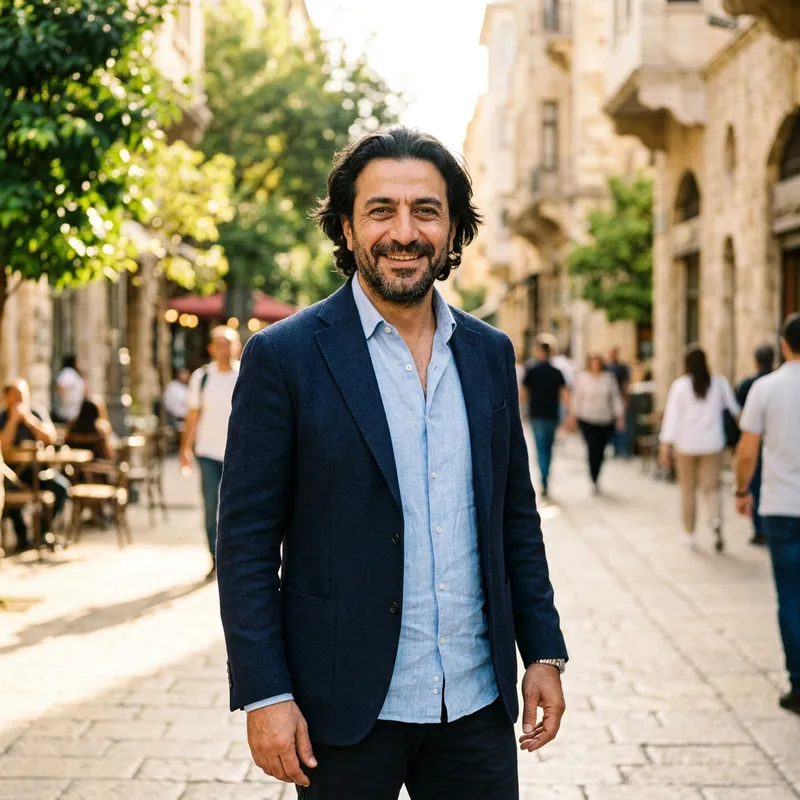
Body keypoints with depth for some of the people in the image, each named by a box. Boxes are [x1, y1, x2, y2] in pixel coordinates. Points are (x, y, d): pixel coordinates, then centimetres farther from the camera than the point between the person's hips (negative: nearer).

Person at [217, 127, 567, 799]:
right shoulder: (284, 357, -7)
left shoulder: (490, 354, 7)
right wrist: (263, 695, -12)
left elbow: (517, 518, 13)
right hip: (346, 707, -4)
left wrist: (545, 652, 8)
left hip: (477, 702, 4)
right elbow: (246, 540, -7)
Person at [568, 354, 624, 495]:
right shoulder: (582, 377, 1)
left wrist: (619, 415, 3)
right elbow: (577, 397, 3)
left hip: (606, 420, 2)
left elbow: (616, 397, 8)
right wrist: (574, 415, -1)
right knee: (593, 449, -12)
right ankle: (594, 482, -8)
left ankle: (596, 478, 23)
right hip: (587, 420, -2)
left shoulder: (608, 378, 5)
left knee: (601, 450, 5)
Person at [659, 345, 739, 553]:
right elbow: (733, 407, 11)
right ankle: (716, 520, -23)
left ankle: (689, 533, 18)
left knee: (688, 489, 11)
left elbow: (672, 415, -8)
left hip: (686, 444, -1)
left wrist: (666, 445, -8)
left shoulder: (680, 385, -7)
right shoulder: (719, 383, -2)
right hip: (712, 444, 1)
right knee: (712, 485, 6)